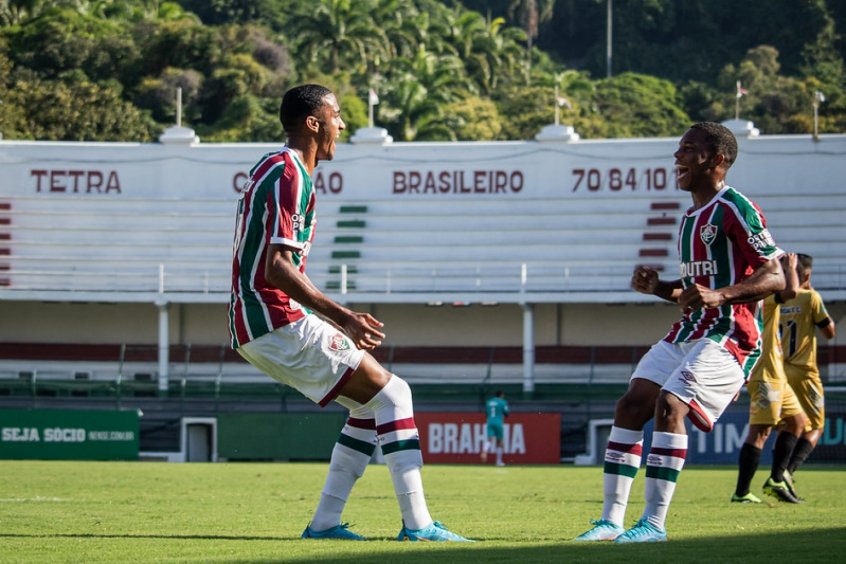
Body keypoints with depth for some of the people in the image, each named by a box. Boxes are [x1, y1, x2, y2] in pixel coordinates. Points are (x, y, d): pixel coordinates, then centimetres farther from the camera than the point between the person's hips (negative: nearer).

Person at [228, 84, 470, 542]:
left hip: (254, 324, 10)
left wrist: (340, 320, 22)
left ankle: (325, 523, 10)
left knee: (371, 404, 15)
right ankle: (416, 524, -11)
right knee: (391, 395, -8)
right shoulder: (289, 175, -13)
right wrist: (341, 316, -23)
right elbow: (276, 268, -22)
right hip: (277, 320, -10)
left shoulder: (276, 169, 19)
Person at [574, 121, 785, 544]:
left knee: (669, 405, -24)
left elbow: (775, 277, -16)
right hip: (687, 332, 9)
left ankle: (654, 523, -20)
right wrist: (657, 288, 7)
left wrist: (721, 295, -30)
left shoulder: (734, 209, -10)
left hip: (728, 337, -9)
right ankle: (612, 520, -1)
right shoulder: (691, 217, 20)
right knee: (631, 405, -3)